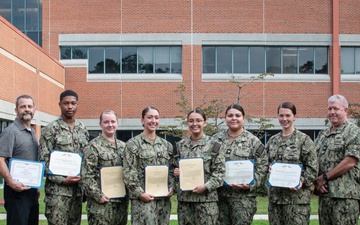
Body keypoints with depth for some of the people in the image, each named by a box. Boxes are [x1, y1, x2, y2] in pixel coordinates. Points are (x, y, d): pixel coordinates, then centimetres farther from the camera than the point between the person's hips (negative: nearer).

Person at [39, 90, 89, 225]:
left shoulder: (83, 129, 11)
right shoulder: (50, 129, -5)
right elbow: (44, 160, -8)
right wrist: (62, 180, -16)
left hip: (78, 188, 5)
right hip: (57, 189, -5)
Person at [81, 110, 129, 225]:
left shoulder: (123, 146, 13)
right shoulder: (93, 146, -5)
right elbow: (86, 176, -11)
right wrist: (98, 195, -16)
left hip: (122, 202, 6)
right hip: (102, 202, -6)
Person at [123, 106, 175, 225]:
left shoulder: (166, 145, 14)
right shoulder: (133, 144, -2)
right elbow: (128, 172, -8)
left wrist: (171, 187, 2)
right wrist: (140, 193, -14)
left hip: (164, 198, 5)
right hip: (143, 198, -5)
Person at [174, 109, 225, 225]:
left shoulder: (213, 145, -2)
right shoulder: (180, 145, 11)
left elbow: (219, 172, -5)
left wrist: (206, 186, -17)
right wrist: (176, 172, -3)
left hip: (206, 199, -4)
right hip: (184, 198, 4)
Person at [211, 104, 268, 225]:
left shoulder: (253, 141, -1)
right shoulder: (215, 139, 9)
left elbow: (262, 167, -4)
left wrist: (251, 184, -16)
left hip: (243, 196, -3)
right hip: (219, 195, 4)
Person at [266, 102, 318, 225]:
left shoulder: (304, 139, -3)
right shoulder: (272, 140, 13)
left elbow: (312, 167, -6)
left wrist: (302, 181, -20)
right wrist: (268, 168, -1)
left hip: (297, 195, -5)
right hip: (275, 195, 5)